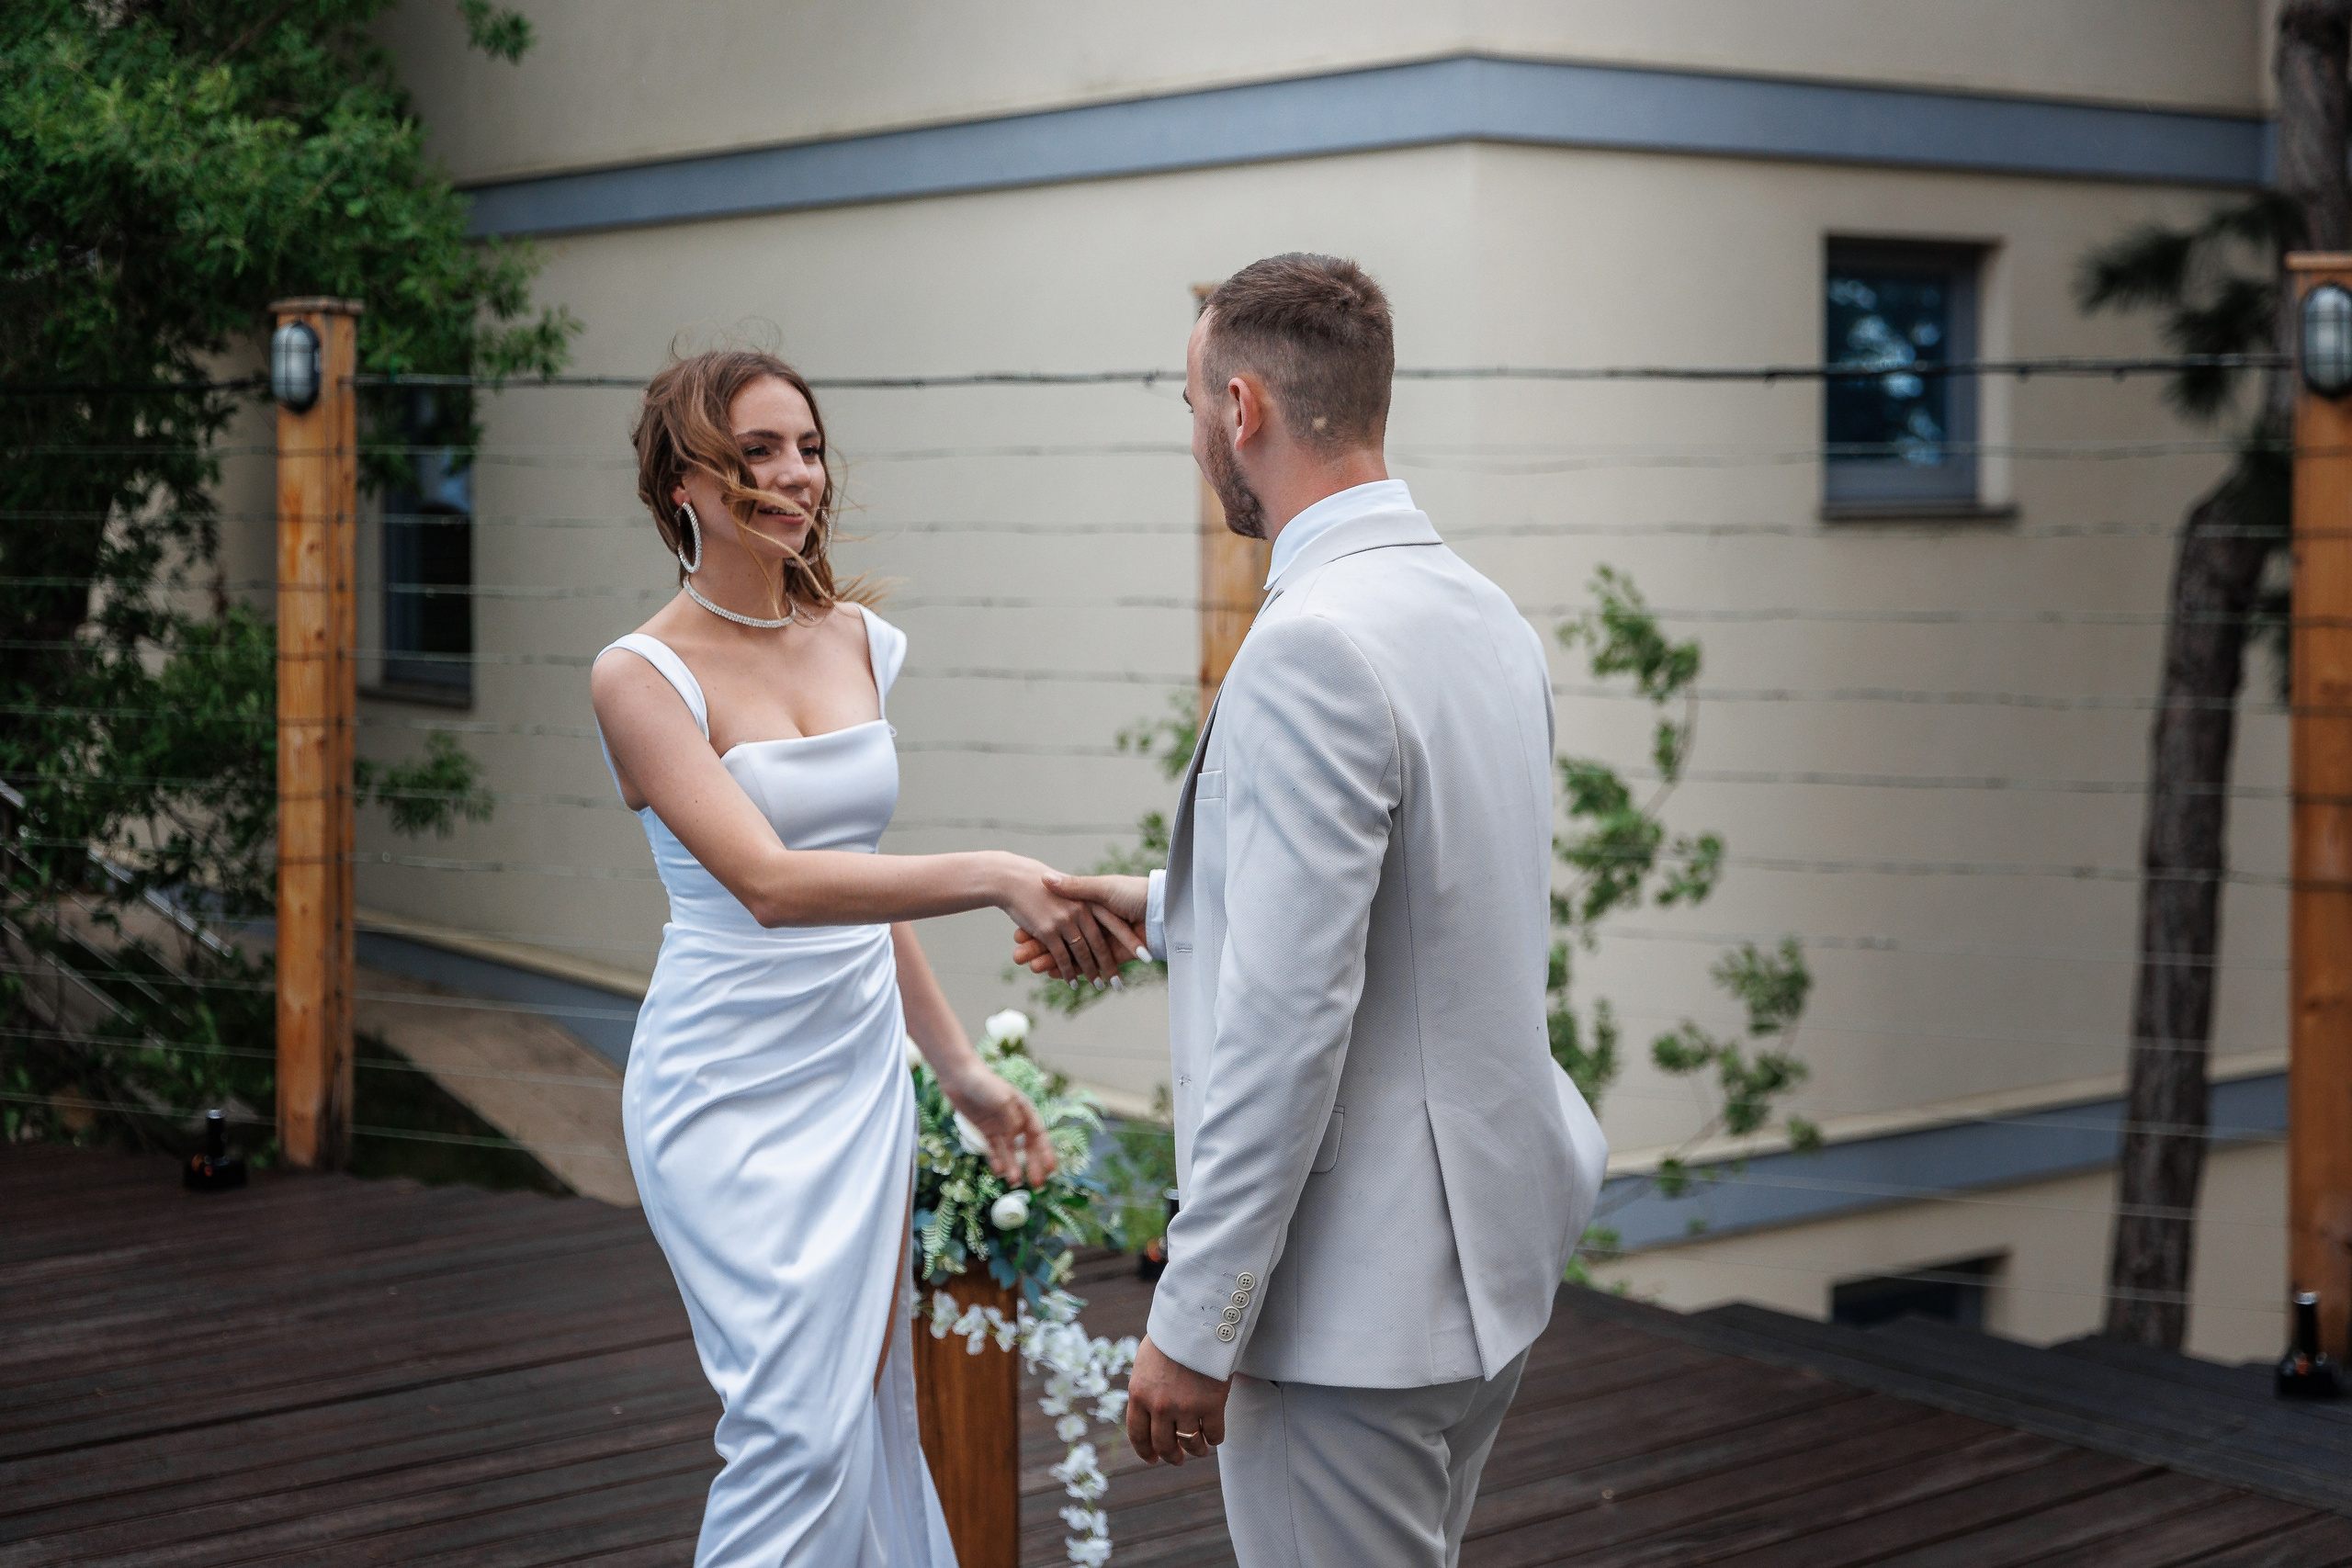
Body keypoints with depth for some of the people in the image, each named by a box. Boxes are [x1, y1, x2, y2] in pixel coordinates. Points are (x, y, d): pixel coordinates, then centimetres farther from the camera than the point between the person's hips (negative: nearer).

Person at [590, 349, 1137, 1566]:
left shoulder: (858, 641, 7)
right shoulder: (644, 675, -12)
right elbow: (769, 884, -25)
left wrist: (958, 1067, 18)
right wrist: (995, 879, -35)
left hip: (860, 1069, 6)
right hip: (730, 1086, -6)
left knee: (870, 1407, 11)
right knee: (801, 1424, -10)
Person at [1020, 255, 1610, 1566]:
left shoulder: (1311, 647, -22)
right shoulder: (1489, 614, 7)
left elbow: (1288, 1021, -24)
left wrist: (1196, 1323, -19)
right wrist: (1165, 910, 26)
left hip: (1363, 1293, -9)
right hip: (1492, 1252, 9)